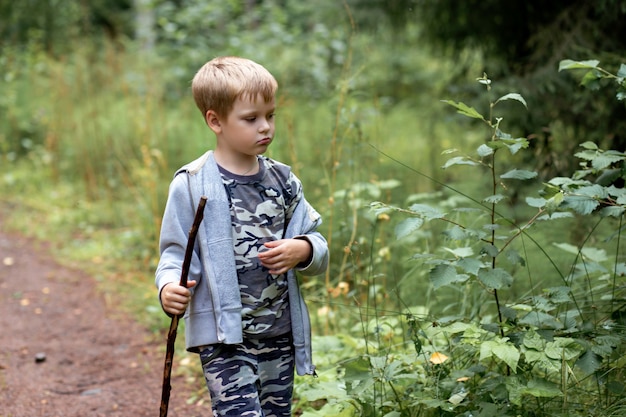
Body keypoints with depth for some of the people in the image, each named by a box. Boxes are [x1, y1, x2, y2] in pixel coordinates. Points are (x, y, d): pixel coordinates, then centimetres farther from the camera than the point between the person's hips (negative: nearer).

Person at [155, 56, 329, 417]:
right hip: (224, 337, -5)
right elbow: (177, 252, -5)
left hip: (280, 334, 5)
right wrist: (170, 286, -25)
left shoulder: (283, 180, 8)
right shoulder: (192, 184, -6)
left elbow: (319, 251, 11)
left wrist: (303, 250, -11)